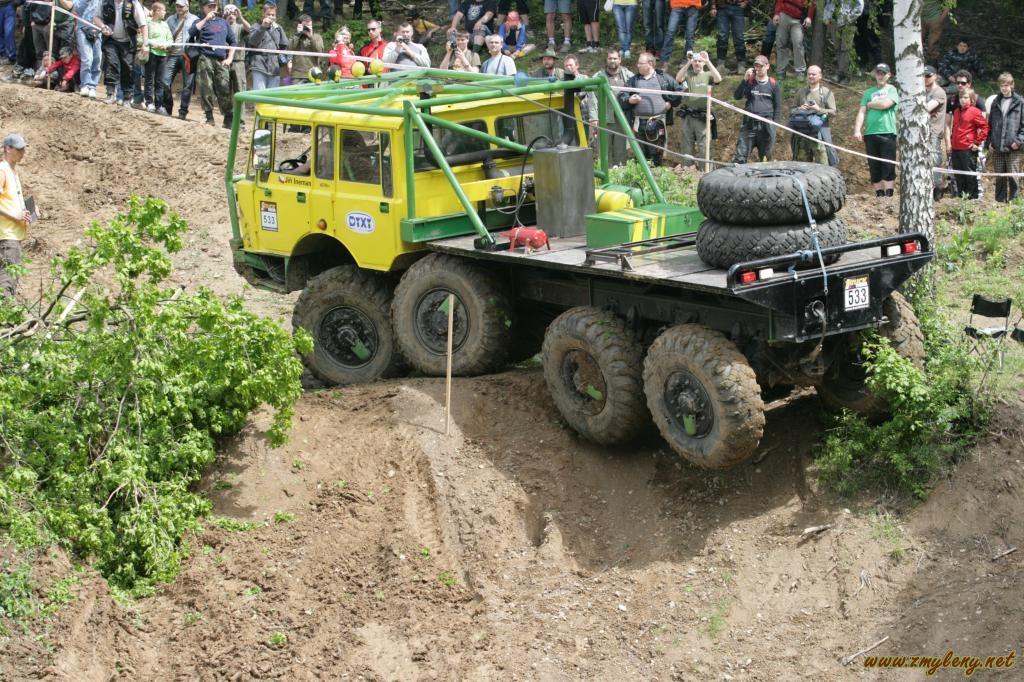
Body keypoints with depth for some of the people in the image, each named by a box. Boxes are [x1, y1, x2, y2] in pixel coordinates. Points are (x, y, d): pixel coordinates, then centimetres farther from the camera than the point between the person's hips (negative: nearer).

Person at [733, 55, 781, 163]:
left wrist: (773, 124, -1)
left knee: (765, 158, 6)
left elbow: (778, 106, 8)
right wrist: (744, 79, -9)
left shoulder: (773, 84, 8)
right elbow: (737, 96, -1)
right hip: (749, 123, 1)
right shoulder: (749, 82, 12)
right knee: (740, 157, -8)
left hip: (766, 125, 0)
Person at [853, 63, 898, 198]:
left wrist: (869, 104, 5)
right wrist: (857, 130, -5)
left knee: (888, 166, -8)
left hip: (888, 132, -4)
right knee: (874, 168, 4)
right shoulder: (869, 92, 16)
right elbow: (861, 112, 8)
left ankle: (888, 195, -8)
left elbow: (885, 104, -12)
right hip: (870, 134, 4)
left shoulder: (892, 90, 6)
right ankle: (879, 195, 9)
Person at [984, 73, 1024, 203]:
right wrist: (989, 142, 8)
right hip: (997, 148, 4)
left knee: (1013, 177, -4)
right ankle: (999, 201, 17)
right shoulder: (995, 102, 13)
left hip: (1013, 148, -4)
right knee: (999, 178, 10)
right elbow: (990, 124, 16)